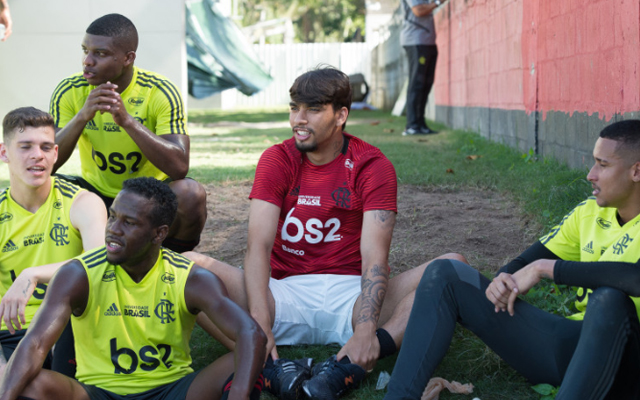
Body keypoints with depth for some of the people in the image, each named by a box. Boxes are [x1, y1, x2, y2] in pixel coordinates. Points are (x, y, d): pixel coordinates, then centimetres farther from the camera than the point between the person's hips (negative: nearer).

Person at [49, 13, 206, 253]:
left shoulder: (160, 92, -18)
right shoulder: (69, 92, -11)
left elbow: (179, 167, -28)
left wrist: (127, 121, -38)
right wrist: (82, 117, -32)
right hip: (96, 194, 2)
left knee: (191, 193, -33)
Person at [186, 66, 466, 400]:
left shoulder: (372, 166, -2)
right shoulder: (276, 160, 3)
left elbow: (374, 257, -15)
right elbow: (259, 244, -10)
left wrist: (366, 332, -33)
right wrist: (259, 325, -28)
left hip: (350, 293, -1)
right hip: (285, 292, 1)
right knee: (190, 264, -21)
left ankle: (356, 361, -43)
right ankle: (269, 363, -40)